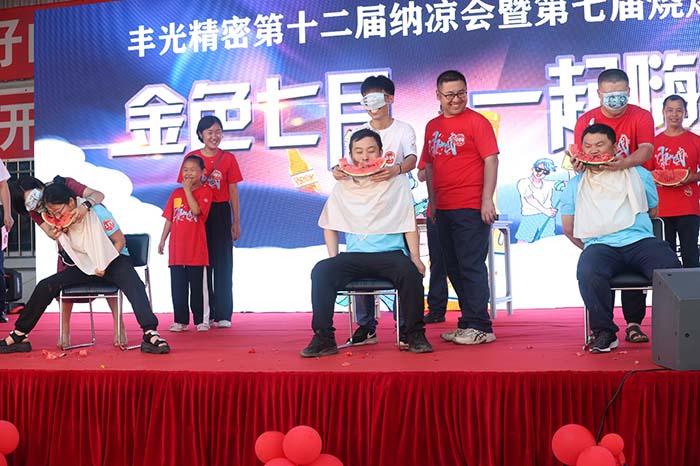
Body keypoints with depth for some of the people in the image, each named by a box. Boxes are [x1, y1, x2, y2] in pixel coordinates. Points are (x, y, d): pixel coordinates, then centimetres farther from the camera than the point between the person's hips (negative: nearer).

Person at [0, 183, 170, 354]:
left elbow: (120, 241, -12)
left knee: (134, 285, -36)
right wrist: (60, 236, -12)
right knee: (46, 286, -9)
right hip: (86, 266, 6)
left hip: (114, 260, -5)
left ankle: (150, 335, -47)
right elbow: (66, 253, 9)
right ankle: (19, 336, 2)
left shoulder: (96, 212, -19)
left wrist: (104, 267, -18)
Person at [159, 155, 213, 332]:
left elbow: (196, 210, -20)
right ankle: (180, 320, 14)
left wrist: (187, 189, -14)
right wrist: (163, 240, 10)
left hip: (196, 248, -4)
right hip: (176, 248, 4)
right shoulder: (176, 193, 12)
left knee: (196, 286, 3)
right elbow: (169, 219, 14)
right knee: (178, 287, 6)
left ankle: (200, 320, 12)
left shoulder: (205, 191, -2)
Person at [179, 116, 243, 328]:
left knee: (223, 264, 1)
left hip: (221, 213, 0)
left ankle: (223, 314, 7)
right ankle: (205, 314, 12)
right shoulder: (191, 157, 2)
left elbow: (233, 191, 4)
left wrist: (236, 222, 2)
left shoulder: (228, 158, 2)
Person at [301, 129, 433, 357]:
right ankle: (323, 337, -18)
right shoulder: (342, 188, 13)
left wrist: (415, 258, -6)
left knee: (409, 271, -34)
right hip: (354, 256, 2)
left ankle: (415, 334, -16)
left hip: (391, 253, -2)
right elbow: (330, 226, 17)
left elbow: (410, 225, 6)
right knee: (321, 271, -25)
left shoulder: (395, 184, 8)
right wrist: (334, 258, 2)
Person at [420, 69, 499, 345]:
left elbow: (491, 160, -9)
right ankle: (468, 323, 23)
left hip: (471, 208, -7)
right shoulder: (432, 127, 14)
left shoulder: (476, 122, -4)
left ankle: (479, 327, 1)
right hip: (443, 209, 7)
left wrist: (487, 199, -15)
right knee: (454, 268, 12)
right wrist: (432, 203, 15)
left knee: (471, 266, -6)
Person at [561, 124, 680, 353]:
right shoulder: (575, 185, 20)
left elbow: (654, 211, 24)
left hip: (641, 241, 1)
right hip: (600, 246, 0)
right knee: (588, 273, -36)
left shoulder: (638, 174, 20)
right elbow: (568, 227, 21)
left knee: (671, 270, -31)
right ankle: (605, 332, -21)